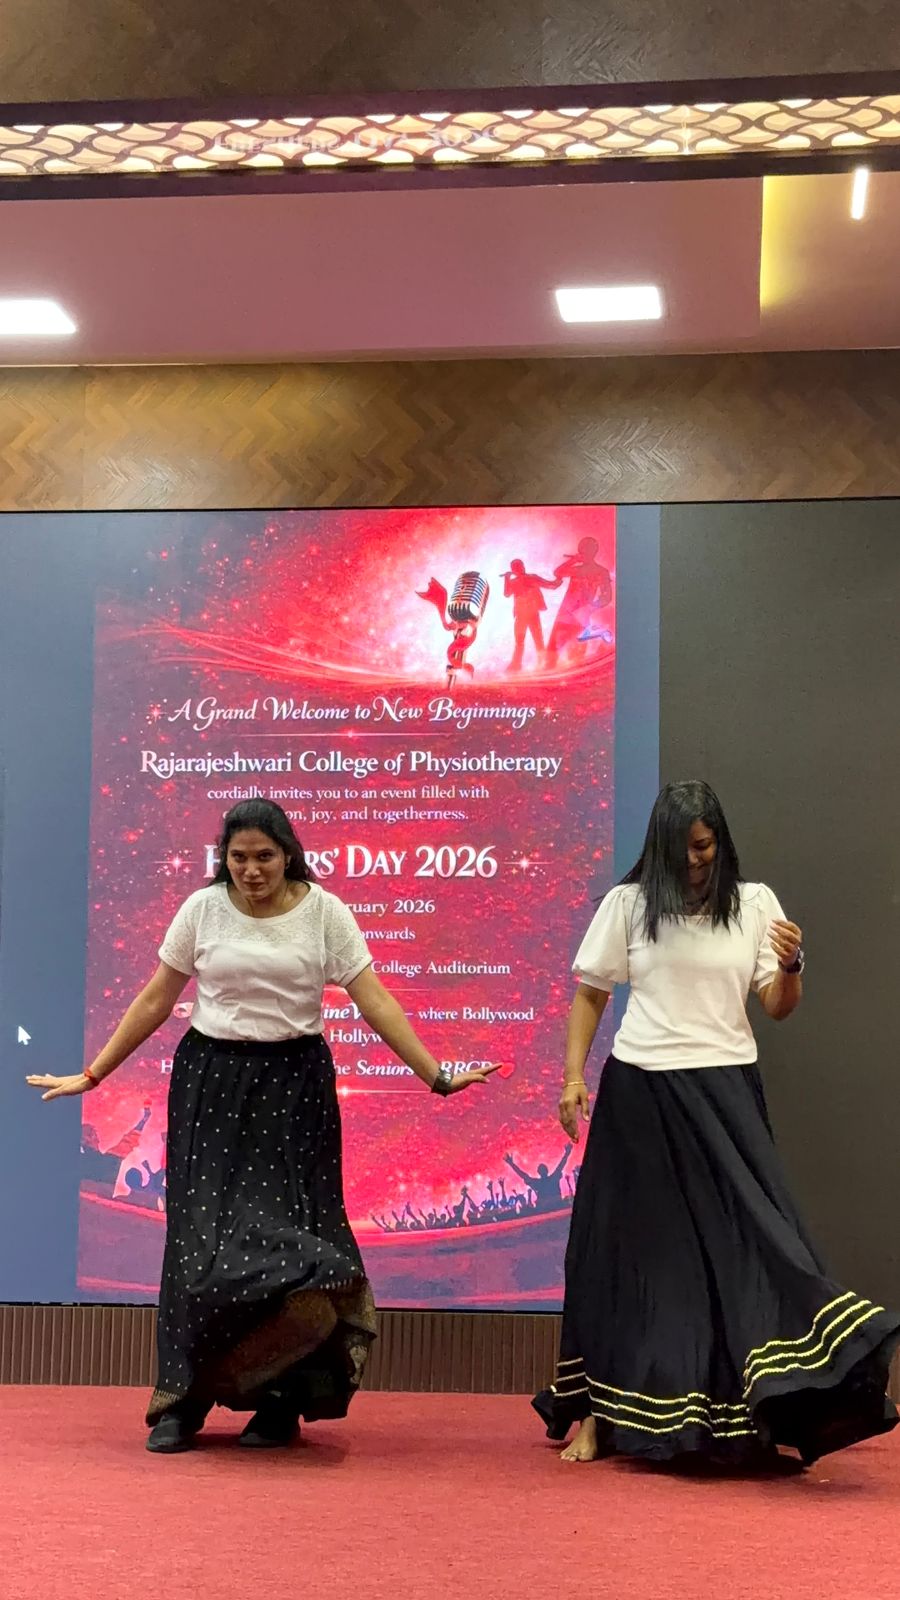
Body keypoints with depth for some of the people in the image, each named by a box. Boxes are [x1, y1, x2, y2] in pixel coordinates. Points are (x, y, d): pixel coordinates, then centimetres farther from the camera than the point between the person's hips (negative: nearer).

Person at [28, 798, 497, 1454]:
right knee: (204, 1231, -2)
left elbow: (374, 1000, -4)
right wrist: (91, 1076, 8)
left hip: (293, 1085, -1)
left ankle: (280, 1405, 7)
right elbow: (155, 1002, 8)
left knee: (287, 1227, -5)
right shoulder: (202, 909, 1)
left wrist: (436, 1075, -11)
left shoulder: (323, 910, -3)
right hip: (210, 1081, 1)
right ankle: (185, 1400, 9)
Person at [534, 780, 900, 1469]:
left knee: (747, 1239, -9)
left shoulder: (755, 904, 4)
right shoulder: (628, 904, 3)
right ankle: (600, 1413, 16)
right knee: (632, 1251, 5)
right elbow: (590, 995, 10)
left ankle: (755, 1416, -6)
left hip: (725, 1093, 0)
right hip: (640, 1094, 0)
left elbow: (780, 1008, 3)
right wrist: (574, 1076, 0)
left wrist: (790, 966, -17)